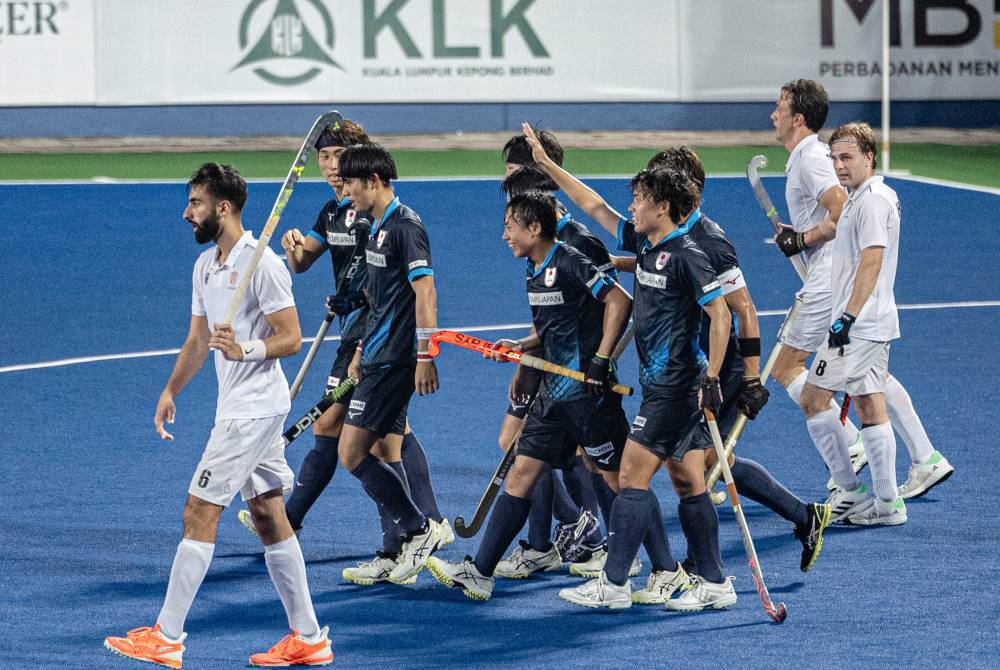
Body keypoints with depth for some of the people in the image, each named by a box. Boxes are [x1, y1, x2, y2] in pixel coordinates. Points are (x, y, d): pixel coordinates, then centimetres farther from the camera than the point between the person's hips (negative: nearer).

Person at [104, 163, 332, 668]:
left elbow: (290, 338, -16)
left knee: (199, 513, -9)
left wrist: (244, 350, -31)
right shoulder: (205, 266, 14)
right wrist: (171, 390, 17)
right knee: (268, 517, 9)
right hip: (237, 407, 9)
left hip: (255, 407, -9)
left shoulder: (262, 264, -14)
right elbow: (198, 340, 23)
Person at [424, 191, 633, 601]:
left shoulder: (569, 264, -14)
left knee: (615, 476, -2)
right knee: (522, 471, 4)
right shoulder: (535, 274, 13)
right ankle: (480, 572, 3)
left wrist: (601, 360, -23)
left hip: (588, 392, -9)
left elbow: (620, 301, -21)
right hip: (554, 390, 9)